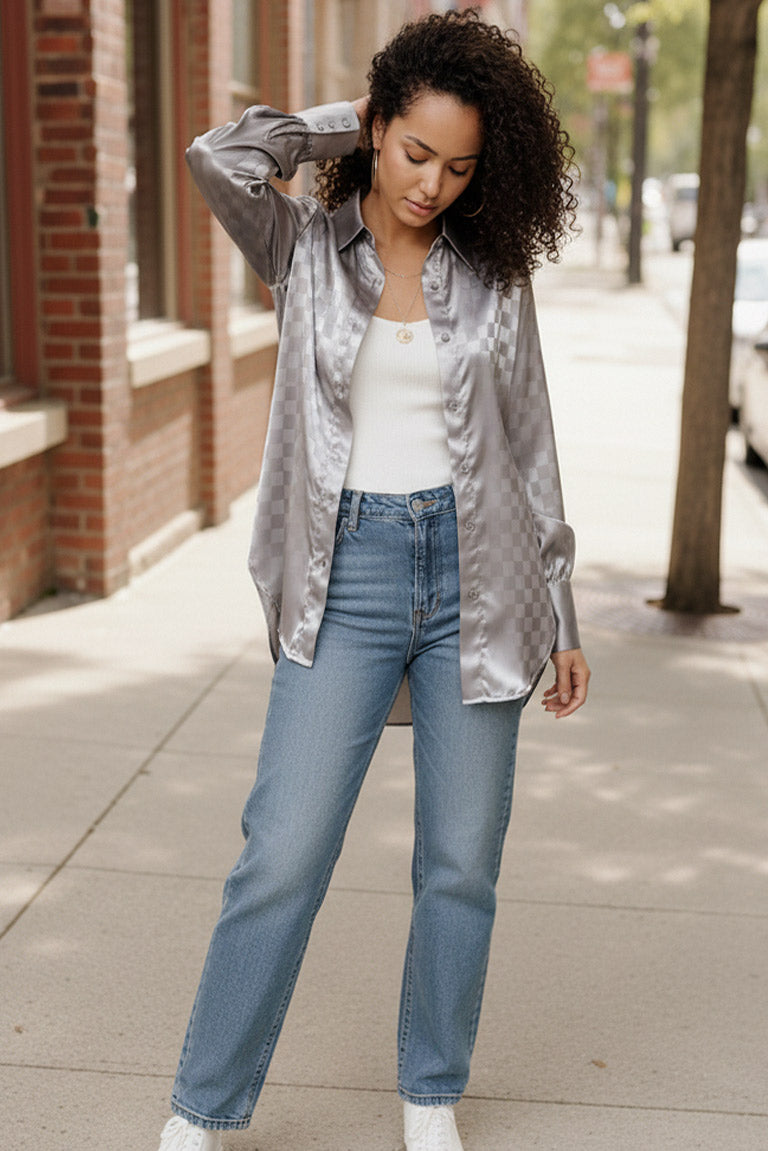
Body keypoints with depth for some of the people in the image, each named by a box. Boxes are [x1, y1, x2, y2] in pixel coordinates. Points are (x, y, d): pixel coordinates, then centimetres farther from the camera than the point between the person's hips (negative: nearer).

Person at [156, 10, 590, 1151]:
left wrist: (563, 617, 8)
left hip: (473, 574, 2)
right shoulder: (305, 245, 3)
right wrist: (346, 121, -1)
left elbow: (529, 444, 8)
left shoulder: (493, 267, 5)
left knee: (462, 865, 7)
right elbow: (218, 156, -17)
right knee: (282, 857, -5)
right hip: (346, 580, -1)